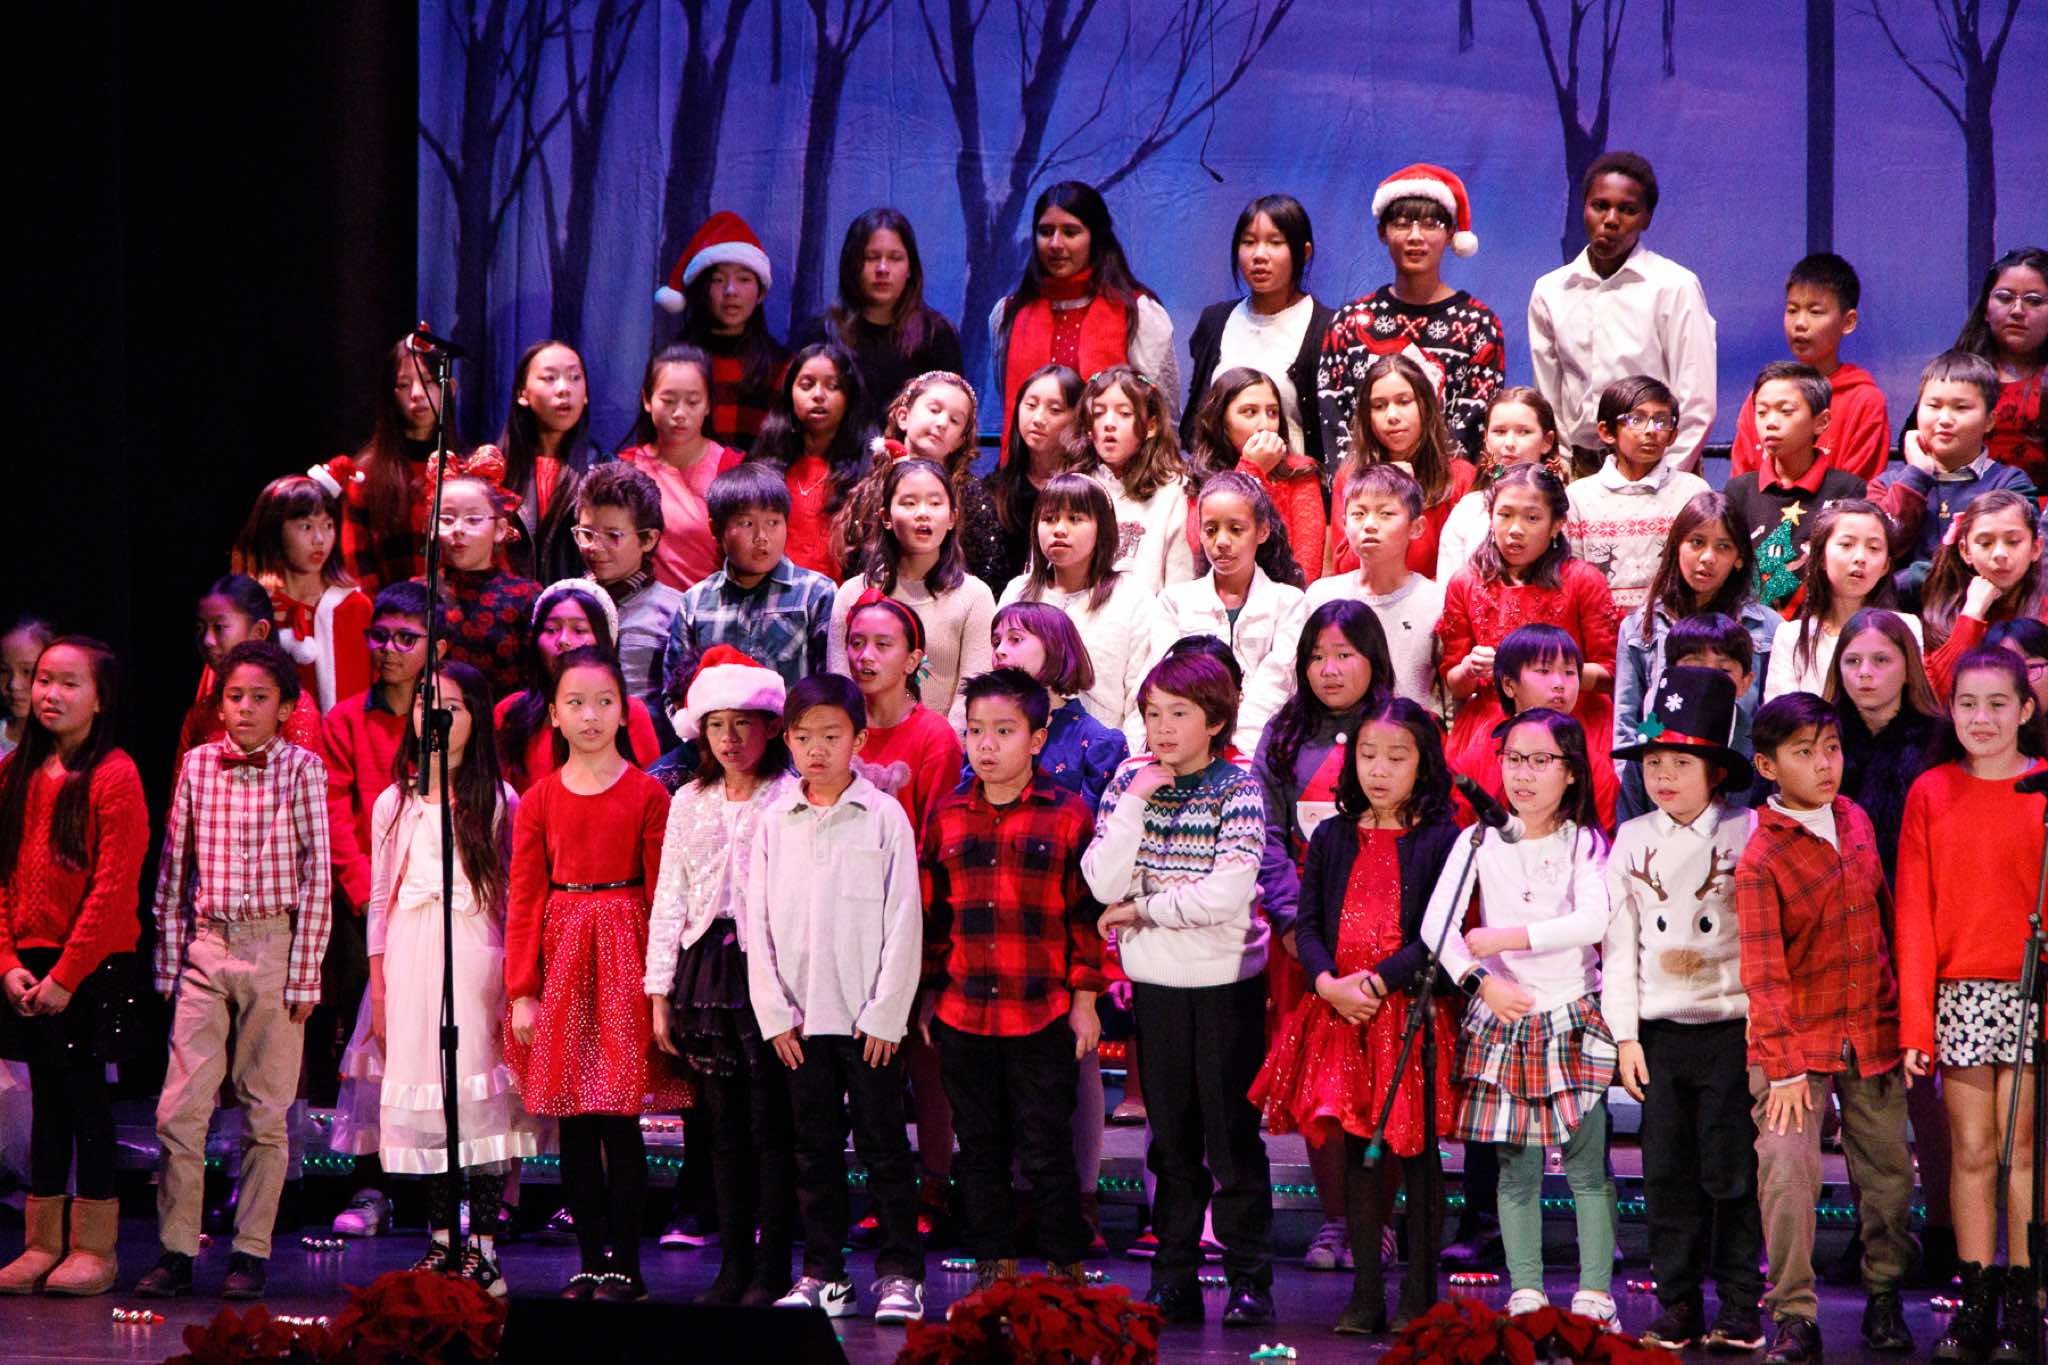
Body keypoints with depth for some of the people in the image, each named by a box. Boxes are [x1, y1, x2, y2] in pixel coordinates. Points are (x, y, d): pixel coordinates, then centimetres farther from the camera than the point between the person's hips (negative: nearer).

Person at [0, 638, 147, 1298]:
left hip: (93, 967, -5)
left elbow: (113, 889, -13)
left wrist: (66, 976, -15)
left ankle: (95, 1249, 3)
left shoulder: (114, 776, -8)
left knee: (85, 1096, -3)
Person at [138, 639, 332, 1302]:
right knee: (180, 1106, -4)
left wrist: (304, 974, -6)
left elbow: (317, 876, -1)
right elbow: (174, 872, 12)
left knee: (265, 1109, 2)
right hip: (206, 945, 2)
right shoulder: (197, 765, 7)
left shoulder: (302, 768, 0)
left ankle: (251, 1253, 8)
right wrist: (168, 965, 9)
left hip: (276, 948, -2)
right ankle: (175, 1252, 2)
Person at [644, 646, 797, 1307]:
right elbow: (669, 899, 15)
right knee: (724, 1124, 8)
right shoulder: (689, 802, 13)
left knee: (770, 1123, -4)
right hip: (706, 966, 5)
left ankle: (770, 1270, 1)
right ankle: (733, 1265, 13)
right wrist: (660, 991, 10)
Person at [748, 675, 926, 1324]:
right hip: (799, 1016, 3)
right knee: (815, 1149, 8)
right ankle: (822, 1276, 14)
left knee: (883, 1144, 1)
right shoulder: (774, 822, 7)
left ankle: (900, 1274, 8)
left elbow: (903, 922, -4)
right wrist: (774, 1012, -1)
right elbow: (758, 923, 7)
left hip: (869, 1017, -3)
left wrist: (886, 1014, -8)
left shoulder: (884, 816, -2)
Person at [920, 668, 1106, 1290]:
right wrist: (928, 995, 12)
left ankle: (1067, 1271, 11)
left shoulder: (1067, 815, -3)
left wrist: (1085, 999, -3)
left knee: (1046, 1150, 0)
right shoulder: (946, 815, 7)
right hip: (961, 1015, 4)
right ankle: (993, 1269, 20)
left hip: (1043, 1017, -4)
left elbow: (1087, 912, -1)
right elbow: (931, 912, 13)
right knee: (978, 1150, 10)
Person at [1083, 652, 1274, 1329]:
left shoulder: (1238, 788, -7)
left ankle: (1249, 1279, 5)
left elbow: (1226, 893, -18)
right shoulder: (1130, 783, 4)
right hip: (1155, 981, 4)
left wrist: (1142, 909, -10)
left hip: (1226, 979, -4)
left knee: (1233, 1132, -1)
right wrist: (1134, 802, -13)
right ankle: (1174, 1278, 15)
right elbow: (1103, 884, -8)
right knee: (1171, 1135, 9)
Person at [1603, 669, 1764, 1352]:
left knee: (1732, 1172, -3)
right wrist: (1625, 1034, 4)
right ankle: (1678, 1311, 10)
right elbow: (1619, 942, 9)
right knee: (1668, 1174, 4)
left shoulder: (1746, 836, -1)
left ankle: (1740, 1313, 5)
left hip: (1732, 1030, -3)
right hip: (1659, 1032, 3)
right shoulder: (1633, 842, 9)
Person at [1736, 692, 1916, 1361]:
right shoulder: (1760, 860, -14)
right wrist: (1783, 1069, -18)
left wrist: (1903, 1006, 20)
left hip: (1873, 1030, 5)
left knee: (1887, 1172, 10)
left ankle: (1883, 1298, 28)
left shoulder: (1855, 821, 4)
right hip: (1798, 1037, -5)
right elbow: (1764, 973, -15)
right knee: (1786, 1172, -16)